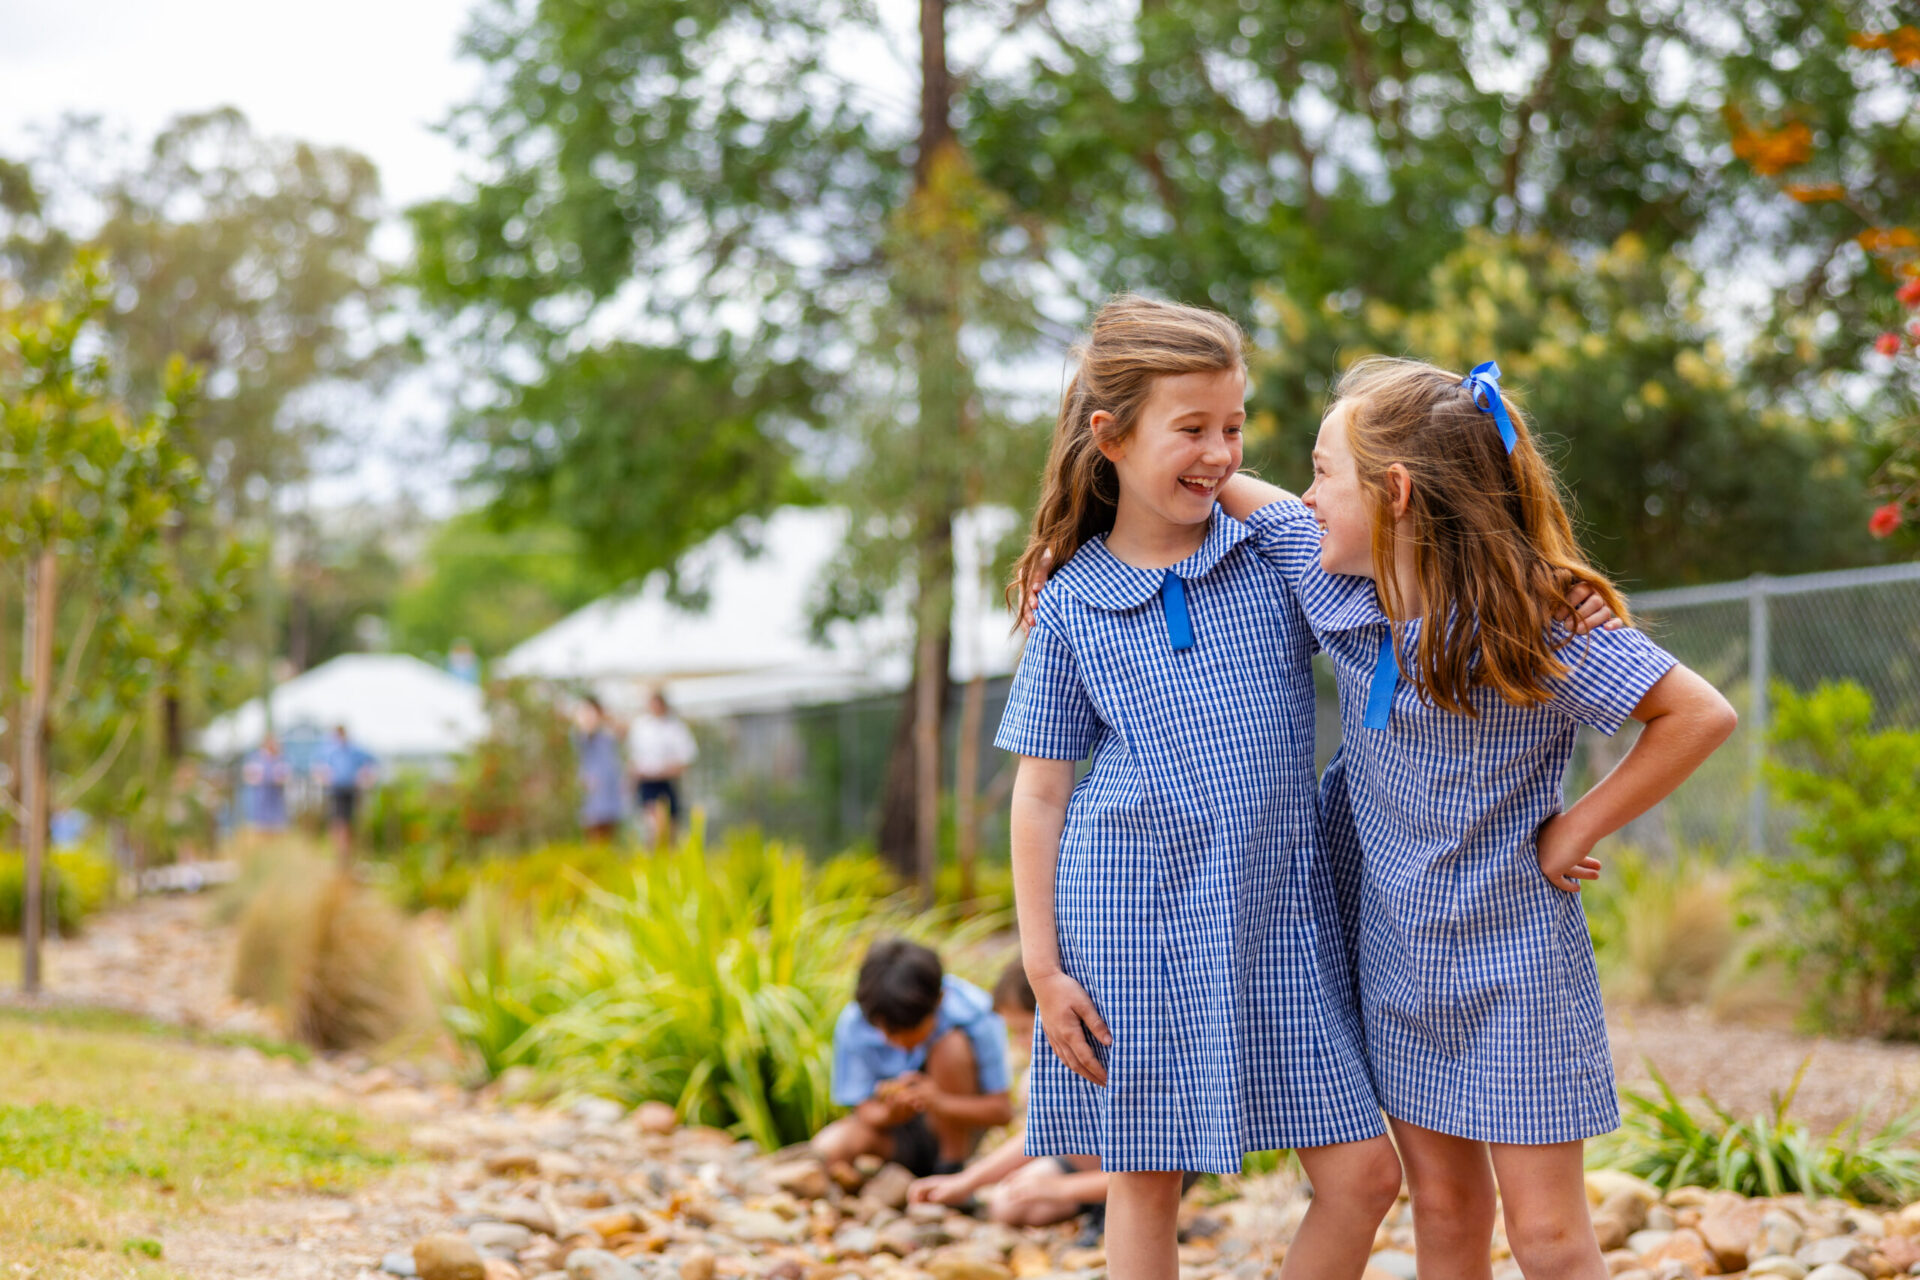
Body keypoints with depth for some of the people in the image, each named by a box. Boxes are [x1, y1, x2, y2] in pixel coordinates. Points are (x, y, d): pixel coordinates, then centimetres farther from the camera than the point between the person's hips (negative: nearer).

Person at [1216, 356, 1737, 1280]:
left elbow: (1701, 716, -21)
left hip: (1513, 953, -5)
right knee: (1443, 1204, 14)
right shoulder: (1341, 587, -5)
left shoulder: (1529, 627, -22)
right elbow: (1223, 489, 10)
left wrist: (1577, 828, -16)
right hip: (1396, 950, 5)